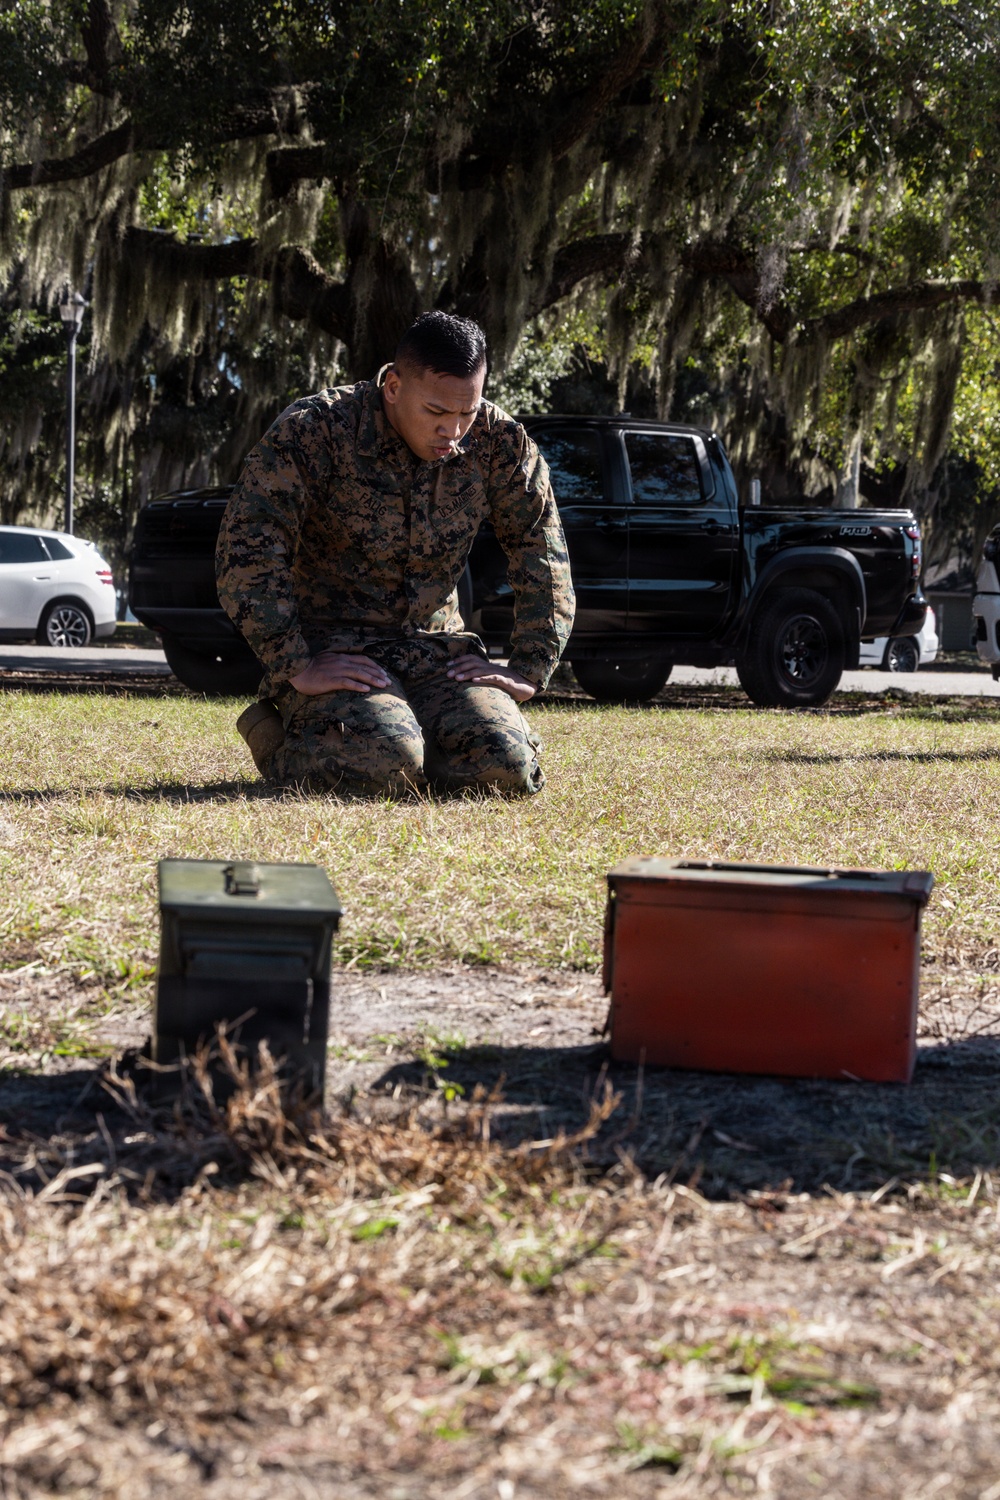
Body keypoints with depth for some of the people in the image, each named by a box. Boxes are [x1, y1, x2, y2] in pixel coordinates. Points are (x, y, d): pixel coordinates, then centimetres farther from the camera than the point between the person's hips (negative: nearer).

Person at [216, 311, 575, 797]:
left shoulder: (498, 442, -2)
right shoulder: (314, 432, -14)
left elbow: (542, 554, 8)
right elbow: (247, 551, -19)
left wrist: (530, 669, -1)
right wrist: (295, 670, -24)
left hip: (435, 647, 4)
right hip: (331, 648, -4)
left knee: (507, 767, -23)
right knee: (386, 767, -33)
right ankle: (280, 744, 1)